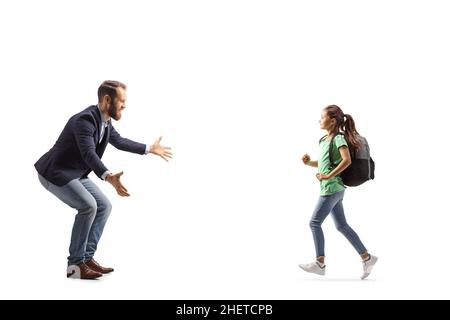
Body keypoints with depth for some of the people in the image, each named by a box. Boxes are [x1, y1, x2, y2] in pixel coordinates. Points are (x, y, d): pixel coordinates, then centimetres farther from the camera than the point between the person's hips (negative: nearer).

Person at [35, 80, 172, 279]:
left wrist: (150, 149, 22)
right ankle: (75, 264, -12)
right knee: (88, 206, -24)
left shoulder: (105, 121, 2)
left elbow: (119, 141, 19)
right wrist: (109, 177, -56)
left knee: (104, 206, 4)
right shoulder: (85, 119, -27)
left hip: (75, 174, 10)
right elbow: (89, 154, -40)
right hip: (55, 173, -10)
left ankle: (87, 258, 8)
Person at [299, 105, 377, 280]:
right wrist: (310, 162, 8)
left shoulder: (339, 138, -11)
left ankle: (320, 263, 0)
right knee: (342, 226, 12)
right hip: (332, 189, 9)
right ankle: (367, 257, 18)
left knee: (315, 222, -6)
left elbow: (347, 160, -24)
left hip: (332, 188, -9)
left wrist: (329, 176, -23)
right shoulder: (324, 140, 15)